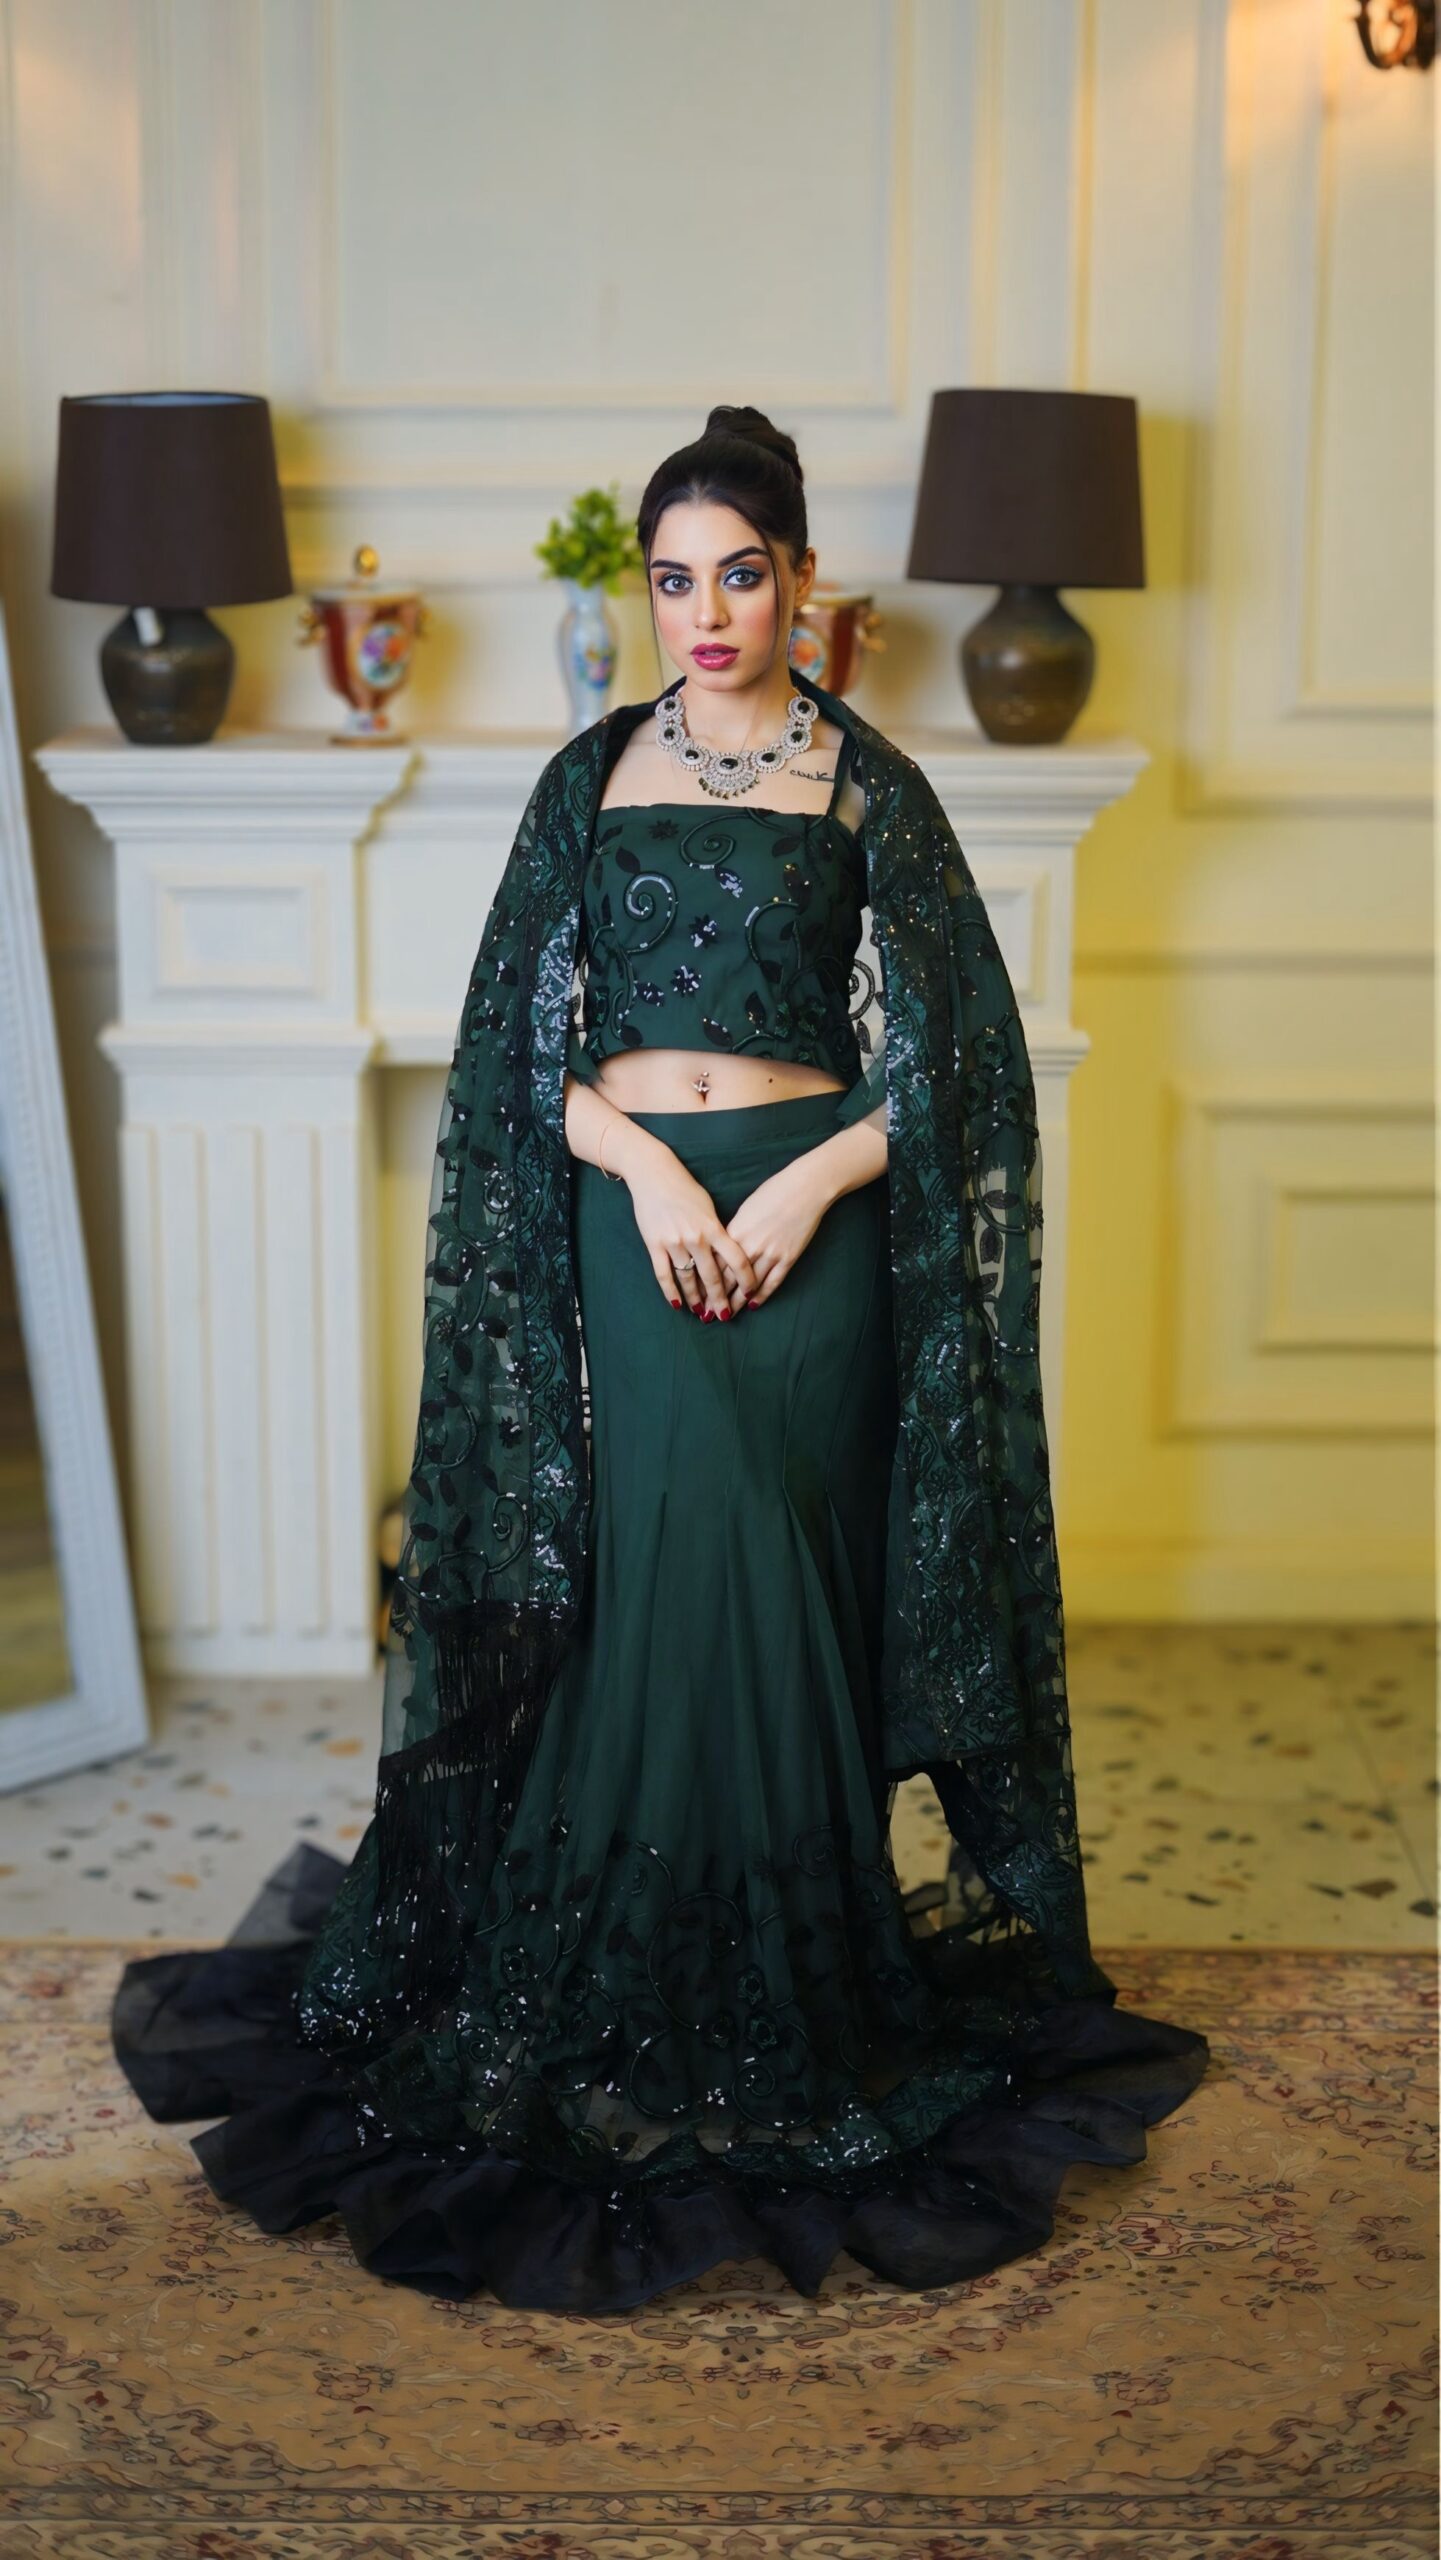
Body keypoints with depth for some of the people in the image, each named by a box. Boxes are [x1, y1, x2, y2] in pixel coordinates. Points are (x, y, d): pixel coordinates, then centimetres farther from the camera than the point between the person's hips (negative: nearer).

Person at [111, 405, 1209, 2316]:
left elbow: (951, 1059, 2)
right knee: (660, 1584, -2)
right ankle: (651, 1992, 14)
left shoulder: (867, 784, 4)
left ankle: (798, 1987, 17)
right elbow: (520, 1044, 6)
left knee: (789, 1596, 0)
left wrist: (805, 1186, -11)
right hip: (630, 1224, 1)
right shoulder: (591, 778, 10)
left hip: (810, 1226, -1)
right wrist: (647, 1165, -10)